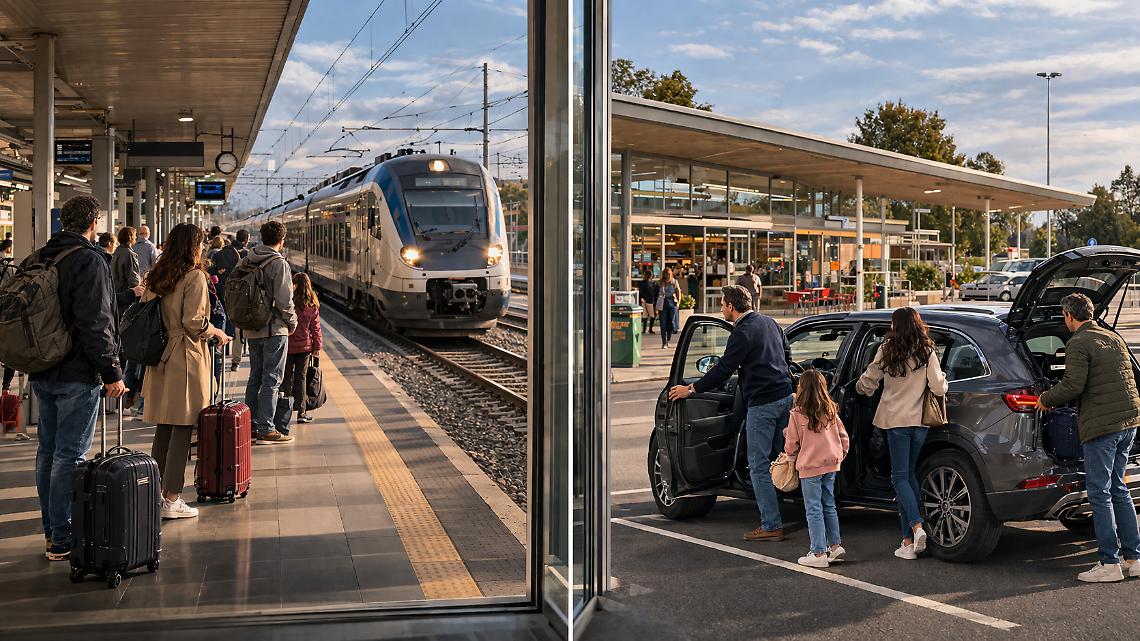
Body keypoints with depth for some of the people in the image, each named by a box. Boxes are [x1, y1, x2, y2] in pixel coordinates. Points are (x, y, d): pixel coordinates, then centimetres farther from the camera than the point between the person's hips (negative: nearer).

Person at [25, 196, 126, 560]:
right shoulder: (89, 260, -14)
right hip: (77, 375, -8)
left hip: (42, 374, 8)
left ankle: (51, 527, 27)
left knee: (48, 449, 16)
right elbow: (95, 324, -21)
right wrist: (112, 372, -16)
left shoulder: (34, 260, 11)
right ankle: (63, 539, 0)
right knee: (70, 455, -4)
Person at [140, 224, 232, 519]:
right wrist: (218, 333, 0)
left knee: (164, 427, 14)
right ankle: (171, 500, 0)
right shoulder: (194, 276, -10)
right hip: (186, 359, -7)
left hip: (160, 358, 7)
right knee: (182, 428, -2)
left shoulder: (156, 276, 11)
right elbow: (194, 322, -16)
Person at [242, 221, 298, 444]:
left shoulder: (246, 261, 6)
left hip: (251, 330, 7)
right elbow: (284, 300, -19)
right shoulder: (278, 263, -15)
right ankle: (266, 429, -2)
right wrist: (292, 321, -3)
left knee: (255, 377, 15)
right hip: (274, 329, -7)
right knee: (271, 379, -2)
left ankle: (251, 425, 21)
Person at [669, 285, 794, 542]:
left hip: (762, 403, -9)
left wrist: (691, 389, -4)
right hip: (785, 395, 9)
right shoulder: (768, 321, 12)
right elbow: (786, 350, 24)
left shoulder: (742, 333, -15)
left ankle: (771, 526, -2)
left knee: (759, 465, -3)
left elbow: (723, 370, -13)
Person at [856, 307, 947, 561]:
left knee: (900, 476, 2)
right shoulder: (927, 353, -2)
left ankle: (916, 526, -19)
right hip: (921, 420, 3)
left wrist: (862, 388, 26)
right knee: (909, 474, 12)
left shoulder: (887, 351, -4)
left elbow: (868, 381, 3)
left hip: (896, 420, -3)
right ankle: (908, 539, 11)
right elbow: (939, 388, -6)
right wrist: (942, 378, 16)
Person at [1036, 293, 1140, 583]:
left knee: (1099, 493, -3)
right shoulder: (1114, 337, 16)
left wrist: (1046, 399, -2)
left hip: (1101, 424, -8)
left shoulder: (1078, 344, -10)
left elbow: (1073, 386, -19)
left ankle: (1109, 563, -1)